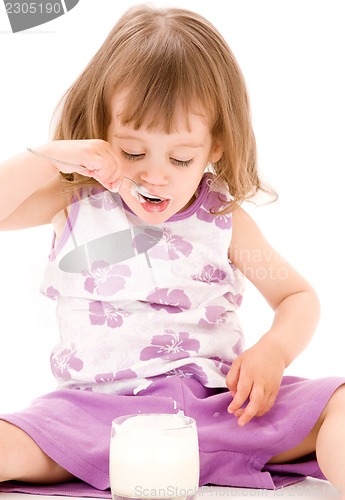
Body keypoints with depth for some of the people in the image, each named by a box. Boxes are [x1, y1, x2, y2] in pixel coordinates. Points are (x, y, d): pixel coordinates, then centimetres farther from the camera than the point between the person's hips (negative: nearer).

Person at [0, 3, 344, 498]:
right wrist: (49, 158, -13)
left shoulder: (223, 219, 7)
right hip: (99, 414, 0)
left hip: (221, 403, 1)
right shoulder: (75, 203, 6)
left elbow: (299, 296, 14)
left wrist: (274, 350, -7)